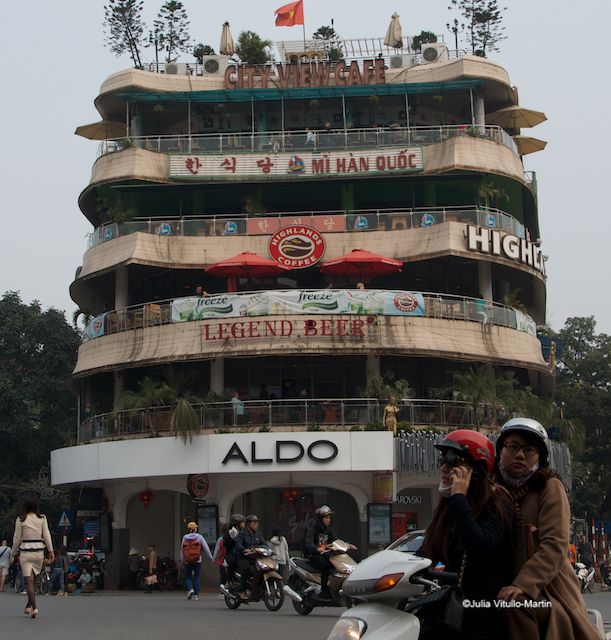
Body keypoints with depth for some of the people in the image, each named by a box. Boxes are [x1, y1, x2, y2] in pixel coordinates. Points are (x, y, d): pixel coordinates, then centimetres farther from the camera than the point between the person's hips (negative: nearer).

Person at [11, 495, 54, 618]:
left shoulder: (21, 520, -5)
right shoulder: (42, 518, 0)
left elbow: (17, 538, 0)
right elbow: (47, 535, -1)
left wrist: (13, 553, 12)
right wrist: (51, 551, 4)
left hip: (25, 552, -2)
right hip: (39, 552, 2)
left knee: (29, 581, -1)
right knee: (32, 579, 17)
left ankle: (34, 608, -11)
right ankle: (29, 605, 19)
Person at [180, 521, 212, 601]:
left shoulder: (184, 538, 2)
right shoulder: (199, 537, -2)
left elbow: (182, 551, 3)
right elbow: (206, 549, -3)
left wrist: (182, 562, 10)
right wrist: (210, 558, 4)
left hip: (187, 562, 1)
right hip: (197, 561, -1)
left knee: (187, 577, 13)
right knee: (196, 578, 8)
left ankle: (190, 589, -11)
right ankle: (196, 595, 6)